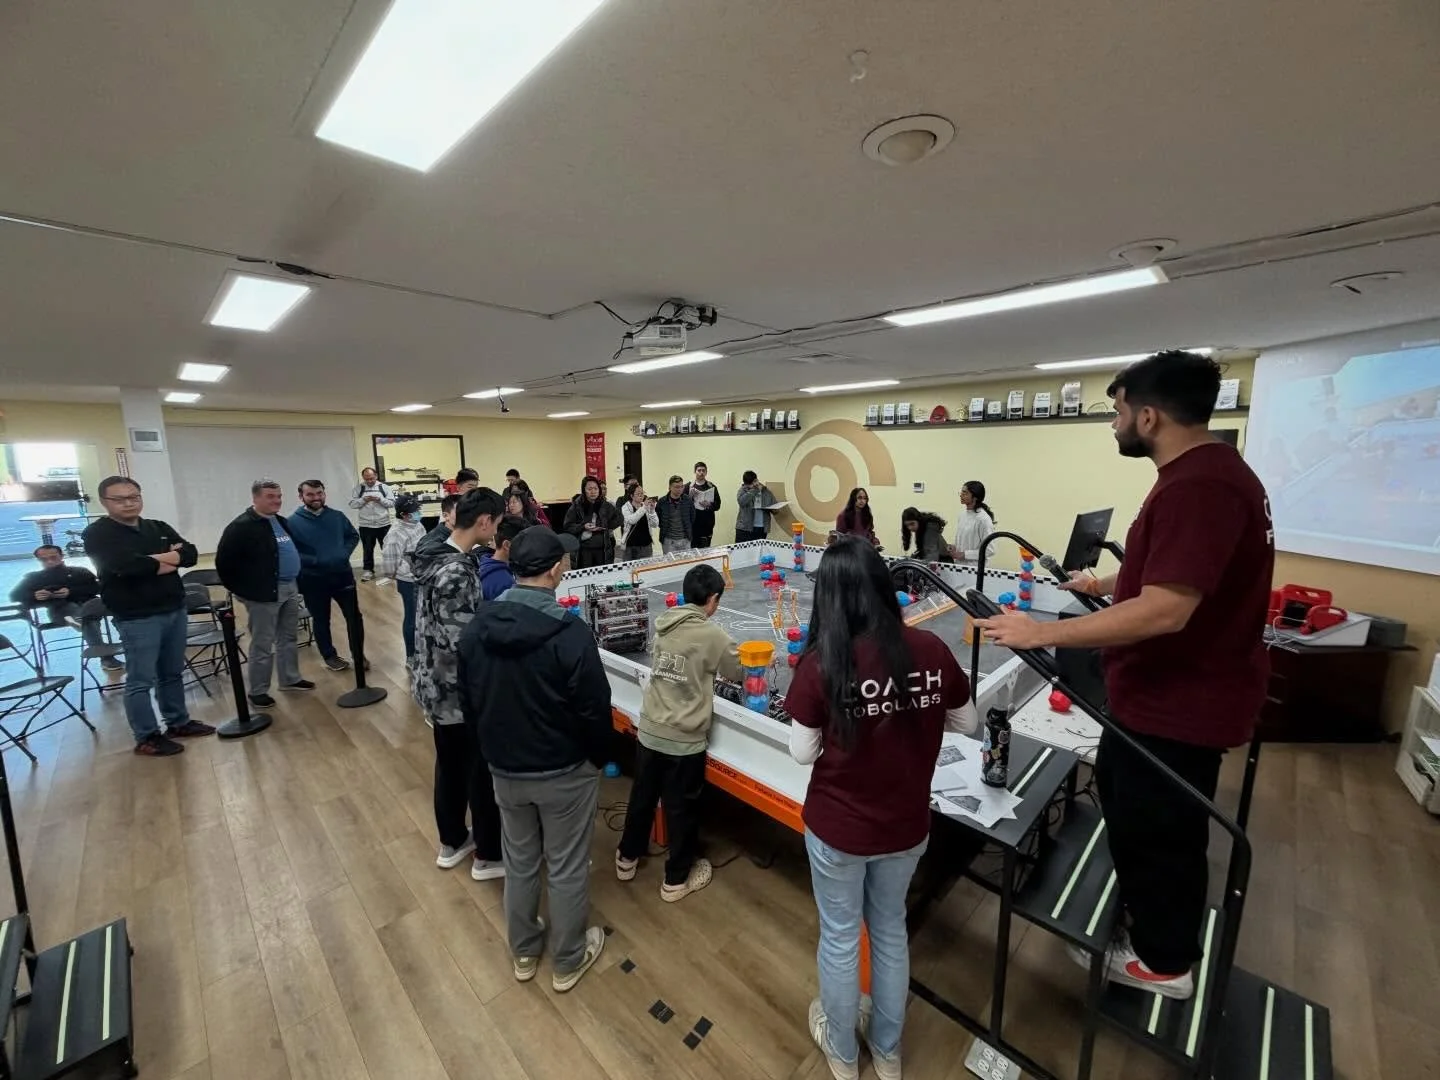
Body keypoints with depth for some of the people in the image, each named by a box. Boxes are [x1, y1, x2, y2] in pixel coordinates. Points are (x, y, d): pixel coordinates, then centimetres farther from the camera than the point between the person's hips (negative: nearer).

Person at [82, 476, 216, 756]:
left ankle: (178, 722, 27)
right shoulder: (97, 534, -6)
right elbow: (127, 565, -22)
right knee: (141, 680, 3)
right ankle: (146, 738, 13)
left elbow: (190, 554, 0)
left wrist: (153, 559, -15)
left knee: (173, 673, 15)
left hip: (175, 610, 5)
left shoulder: (159, 528, 12)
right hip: (137, 618, -5)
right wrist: (166, 560, -8)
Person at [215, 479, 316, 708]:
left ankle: (291, 679, 30)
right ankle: (257, 692, 15)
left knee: (288, 639, 17)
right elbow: (224, 562, -14)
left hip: (290, 589, 8)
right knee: (263, 645, 2)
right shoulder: (241, 526, -14)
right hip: (263, 595, -8)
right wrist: (242, 590, -11)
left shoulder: (281, 522, 11)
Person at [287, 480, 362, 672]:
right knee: (321, 621, 13)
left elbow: (354, 536, 12)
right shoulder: (293, 522, -9)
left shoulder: (337, 516, 0)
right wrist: (311, 561, -19)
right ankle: (329, 656, 30)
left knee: (354, 616, 9)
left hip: (342, 575, 3)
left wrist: (345, 553, -3)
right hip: (313, 580, -2)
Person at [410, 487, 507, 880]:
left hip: (433, 684, 9)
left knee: (449, 763, 23)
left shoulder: (434, 557, 3)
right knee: (483, 771, 9)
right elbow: (459, 644, -28)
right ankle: (488, 855, 27)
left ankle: (452, 842, 42)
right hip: (458, 690, -9)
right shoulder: (457, 573, -28)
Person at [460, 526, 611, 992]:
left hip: (505, 769, 5)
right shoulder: (571, 633, -27)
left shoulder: (477, 628, -9)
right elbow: (595, 709, -20)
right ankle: (568, 961, 38)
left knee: (519, 862, 25)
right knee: (567, 869, 17)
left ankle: (523, 952, 46)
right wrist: (601, 757, -1)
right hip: (566, 771, -5)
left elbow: (468, 701, 3)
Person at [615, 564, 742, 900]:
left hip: (649, 730, 6)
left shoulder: (662, 625, -1)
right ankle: (676, 879, 33)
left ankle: (627, 857, 45)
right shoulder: (712, 635, -17)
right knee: (681, 808, 14)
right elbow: (739, 674, -4)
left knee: (642, 796, 24)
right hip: (685, 739, -5)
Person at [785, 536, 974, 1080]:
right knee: (891, 931, 29)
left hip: (837, 829, -3)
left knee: (840, 938, 24)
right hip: (907, 828, 3)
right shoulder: (931, 650, -17)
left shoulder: (821, 662, -26)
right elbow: (968, 723, -1)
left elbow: (803, 753, -16)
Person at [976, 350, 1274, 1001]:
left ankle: (1162, 961, 37)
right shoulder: (1202, 472, 6)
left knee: (1159, 829, 11)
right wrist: (1106, 586, 26)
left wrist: (1043, 633, -31)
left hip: (1180, 702, -10)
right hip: (1166, 690, 10)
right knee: (1121, 796, 27)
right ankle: (1141, 911, 51)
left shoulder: (1199, 484, -28)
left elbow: (1166, 610, -34)